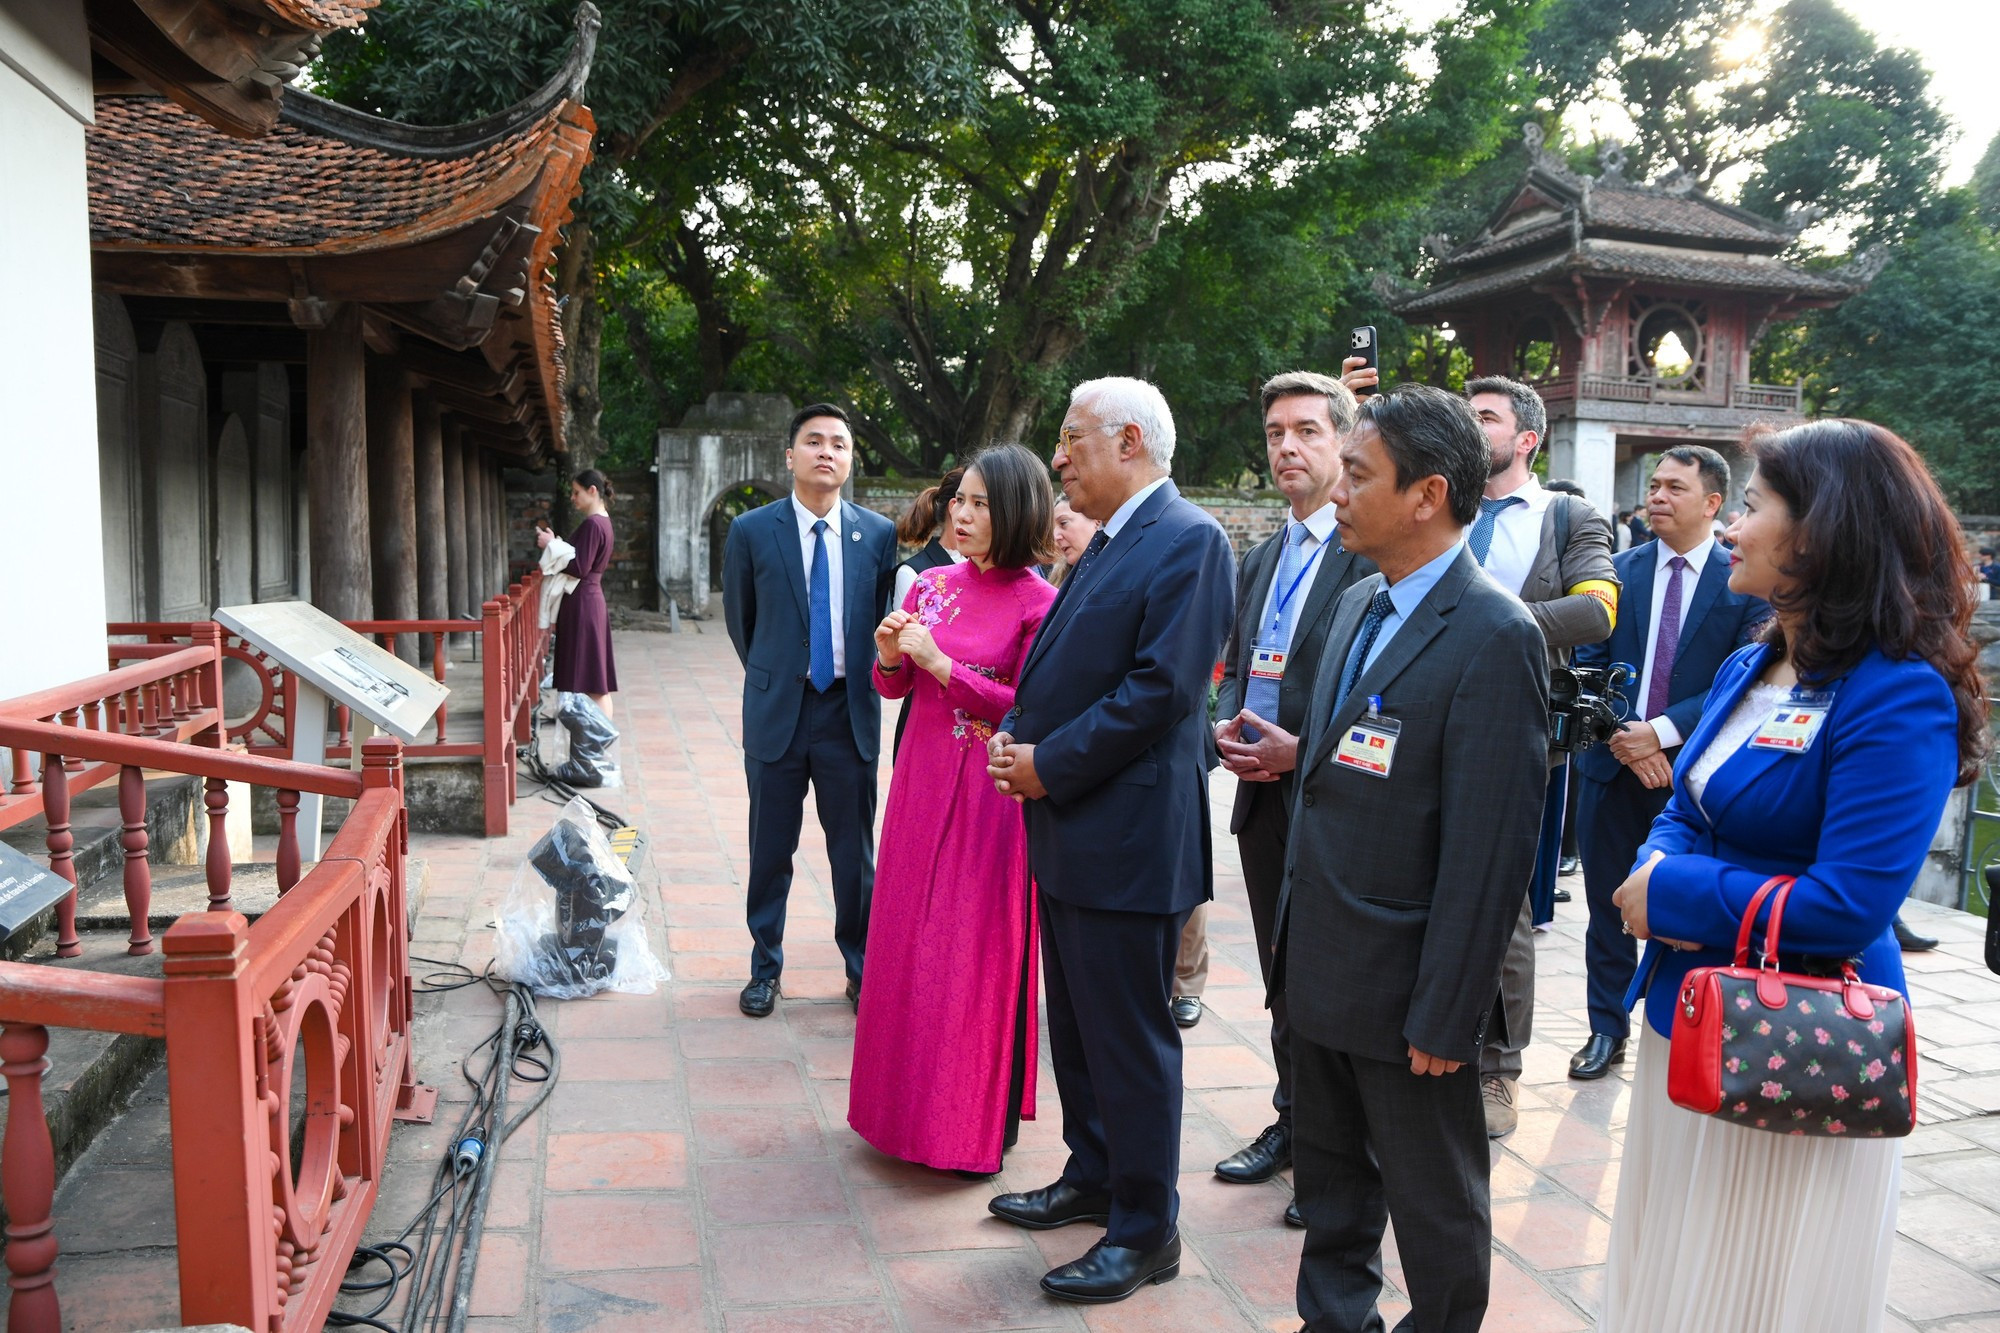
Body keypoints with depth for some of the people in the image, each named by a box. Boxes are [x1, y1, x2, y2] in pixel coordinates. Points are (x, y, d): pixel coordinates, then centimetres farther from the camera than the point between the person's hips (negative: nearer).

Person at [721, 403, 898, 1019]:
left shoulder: (879, 534, 0)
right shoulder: (751, 532, -3)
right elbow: (739, 621, 10)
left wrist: (861, 683, 11)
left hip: (849, 713, 1)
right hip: (777, 712, 0)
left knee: (855, 853, 9)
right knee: (769, 852, 10)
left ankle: (862, 970, 25)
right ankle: (765, 967, 27)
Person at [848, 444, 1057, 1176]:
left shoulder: (1037, 603, -10)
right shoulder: (930, 586, 6)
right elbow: (893, 687, 12)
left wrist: (942, 665, -17)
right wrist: (890, 655, -9)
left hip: (990, 793, -5)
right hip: (922, 780, 6)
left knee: (977, 950, 2)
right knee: (909, 942, 13)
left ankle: (974, 1116, 20)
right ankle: (909, 1102, 29)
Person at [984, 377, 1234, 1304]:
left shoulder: (1189, 540, -14)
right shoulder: (1108, 543, 15)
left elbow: (1159, 688, -22)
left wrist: (1049, 766, -17)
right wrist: (1015, 734, 1)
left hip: (1127, 839, -9)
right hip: (1068, 832, 10)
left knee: (1130, 1040, 3)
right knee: (1076, 1025, 21)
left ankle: (1145, 1233, 19)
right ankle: (1093, 1179, 38)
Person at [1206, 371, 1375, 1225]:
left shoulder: (1376, 554, -12)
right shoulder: (1260, 560, 15)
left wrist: (1303, 752, -19)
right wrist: (1225, 726, 0)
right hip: (1261, 799, 7)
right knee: (1283, 978, 18)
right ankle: (1292, 1122, 35)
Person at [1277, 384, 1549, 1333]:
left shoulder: (1495, 637, -19)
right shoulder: (1358, 605, 8)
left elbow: (1488, 848, -20)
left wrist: (1443, 1016, -18)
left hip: (1406, 992, -8)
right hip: (1320, 971, 8)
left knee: (1436, 1211, 14)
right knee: (1329, 1178, 23)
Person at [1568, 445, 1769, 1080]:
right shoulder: (1620, 570, 6)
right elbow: (1589, 664, 2)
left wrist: (1663, 731, -17)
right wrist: (1622, 735, -12)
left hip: (1692, 770, -3)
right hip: (1613, 763, 3)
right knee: (1608, 904, 11)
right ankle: (1607, 1029, 24)